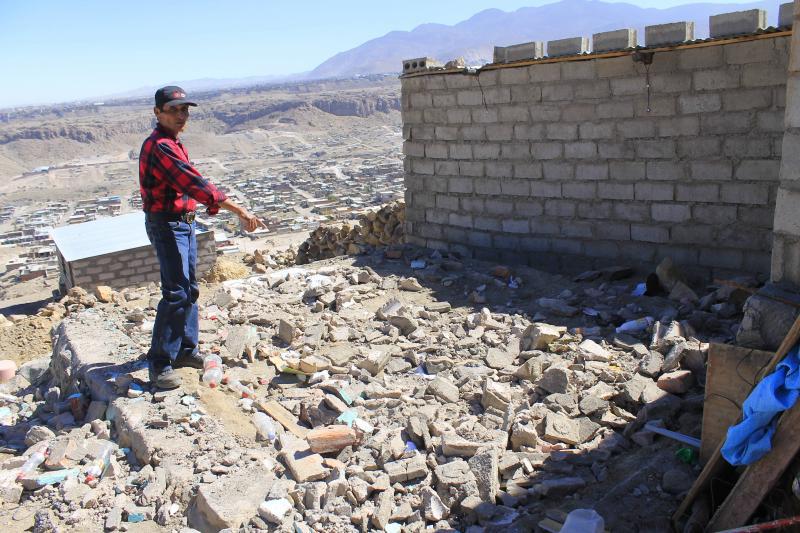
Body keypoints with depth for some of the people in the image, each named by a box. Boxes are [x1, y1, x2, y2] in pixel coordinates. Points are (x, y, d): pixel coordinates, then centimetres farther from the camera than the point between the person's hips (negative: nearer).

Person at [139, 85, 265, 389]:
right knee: (176, 293, -12)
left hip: (184, 222, 10)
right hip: (166, 225, -10)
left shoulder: (172, 144, 12)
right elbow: (195, 184, -31)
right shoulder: (160, 146, -21)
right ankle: (160, 363, -2)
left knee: (189, 289, 15)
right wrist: (240, 211, -34)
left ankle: (185, 350, 27)